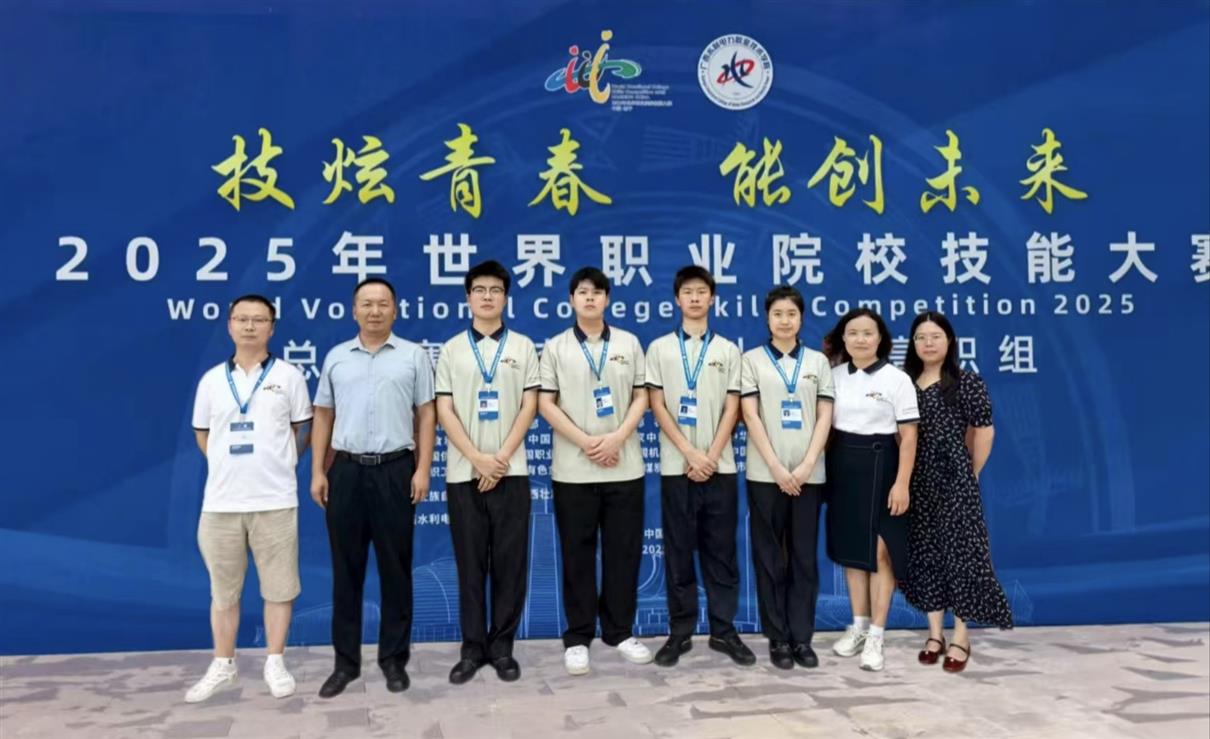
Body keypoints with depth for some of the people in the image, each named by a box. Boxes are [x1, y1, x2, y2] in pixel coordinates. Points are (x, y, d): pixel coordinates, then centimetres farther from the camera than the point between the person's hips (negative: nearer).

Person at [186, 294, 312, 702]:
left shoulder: (288, 376, 1)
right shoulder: (212, 379, 8)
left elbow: (301, 431, 8)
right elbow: (202, 435, 16)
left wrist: (276, 466, 8)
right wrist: (232, 467, 11)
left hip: (275, 500, -2)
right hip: (220, 501, 2)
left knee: (277, 586, 5)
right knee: (223, 590, 11)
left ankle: (275, 662, 18)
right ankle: (223, 665, 24)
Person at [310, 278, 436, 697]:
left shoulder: (413, 356, 4)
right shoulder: (336, 357, 11)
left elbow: (426, 416, 2)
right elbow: (323, 417, 11)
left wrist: (422, 470, -6)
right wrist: (317, 472, 4)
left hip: (395, 470, -2)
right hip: (346, 470, 2)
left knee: (395, 568, 5)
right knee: (346, 569, 7)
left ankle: (394, 658, 18)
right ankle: (346, 661, 18)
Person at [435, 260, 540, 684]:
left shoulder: (523, 347, 7)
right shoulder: (451, 350, 6)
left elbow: (529, 407, 0)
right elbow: (444, 411, 0)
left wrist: (502, 458, -10)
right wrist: (478, 459, -11)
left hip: (511, 471, 0)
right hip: (463, 472, 0)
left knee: (510, 562, 3)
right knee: (470, 563, 5)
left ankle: (502, 647, 15)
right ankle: (472, 648, 16)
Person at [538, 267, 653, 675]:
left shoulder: (629, 343, 9)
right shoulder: (555, 347, 4)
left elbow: (641, 397, 6)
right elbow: (545, 403, -2)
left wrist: (618, 438, -10)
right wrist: (586, 442, -11)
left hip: (625, 465, 2)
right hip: (573, 468, -1)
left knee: (624, 550, 6)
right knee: (577, 554, 3)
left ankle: (620, 631, 19)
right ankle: (578, 637, 13)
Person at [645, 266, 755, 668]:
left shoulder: (728, 350, 8)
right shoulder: (659, 348, 6)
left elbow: (732, 409, 3)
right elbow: (657, 406, -1)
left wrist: (712, 456, -9)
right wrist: (690, 453, -10)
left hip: (720, 465, 1)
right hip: (676, 465, -1)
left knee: (721, 550, 5)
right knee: (679, 551, 4)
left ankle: (724, 630, 14)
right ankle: (680, 631, 13)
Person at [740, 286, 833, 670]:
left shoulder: (818, 361, 9)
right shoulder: (752, 359, 3)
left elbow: (824, 417, 4)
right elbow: (751, 416, -4)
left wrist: (806, 466, -8)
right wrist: (777, 468, -11)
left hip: (809, 474, 2)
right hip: (765, 473, -1)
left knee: (804, 557, 5)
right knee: (770, 558, 3)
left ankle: (802, 637, 14)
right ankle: (778, 638, 12)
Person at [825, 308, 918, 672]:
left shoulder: (897, 379, -6)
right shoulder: (834, 375, 5)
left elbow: (908, 436, -7)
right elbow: (824, 423, 10)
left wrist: (902, 483, -14)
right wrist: (822, 467, 3)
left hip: (879, 467, -4)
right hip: (842, 467, 4)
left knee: (880, 551, -2)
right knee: (851, 549, 11)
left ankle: (876, 635, 7)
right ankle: (858, 626, 24)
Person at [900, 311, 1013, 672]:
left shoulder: (967, 382, -5)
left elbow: (984, 431, -2)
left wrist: (969, 475, 3)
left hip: (954, 480, -4)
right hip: (917, 482, 4)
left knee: (959, 551, -1)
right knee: (924, 553, 8)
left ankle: (961, 638, 11)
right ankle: (935, 633, 19)